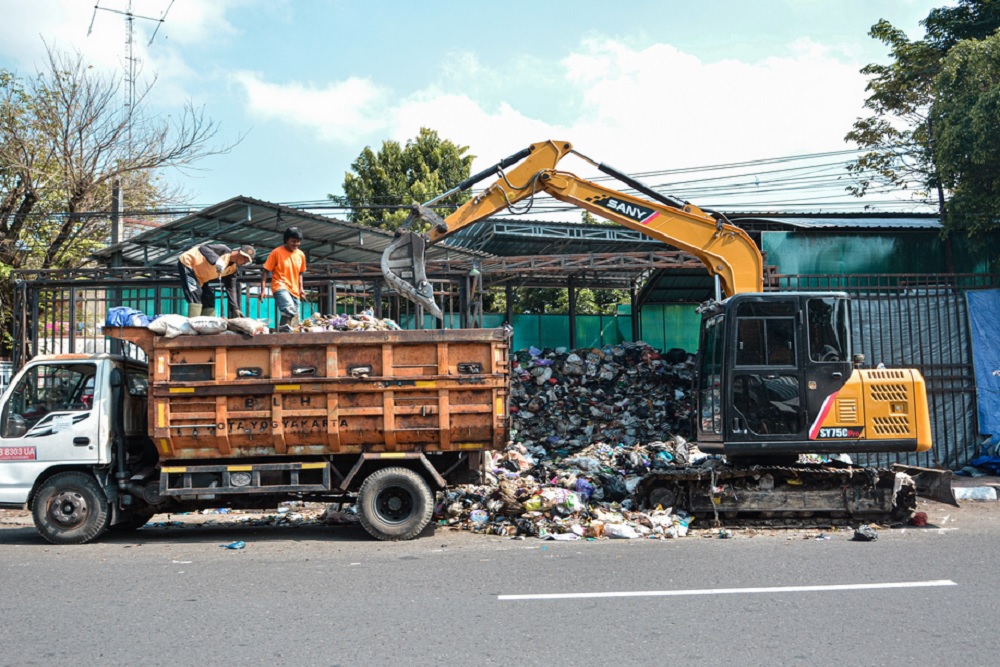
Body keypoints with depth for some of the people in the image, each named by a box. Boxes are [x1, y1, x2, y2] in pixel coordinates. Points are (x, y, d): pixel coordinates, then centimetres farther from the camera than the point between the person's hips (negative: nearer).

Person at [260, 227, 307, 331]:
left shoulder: (301, 255, 9)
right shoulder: (276, 252, -5)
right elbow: (265, 271, -3)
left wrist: (301, 288, 11)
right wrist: (263, 289, -11)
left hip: (294, 290, 6)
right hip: (280, 287, -6)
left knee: (294, 320, 5)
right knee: (289, 309, -34)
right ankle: (283, 329, -21)